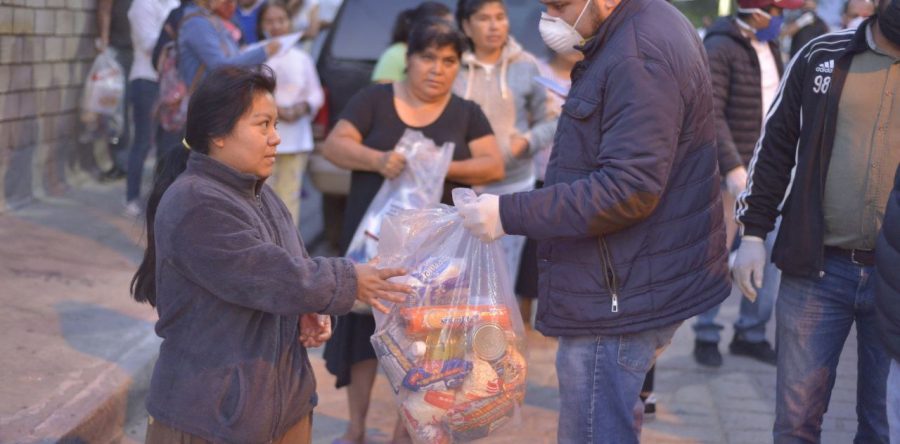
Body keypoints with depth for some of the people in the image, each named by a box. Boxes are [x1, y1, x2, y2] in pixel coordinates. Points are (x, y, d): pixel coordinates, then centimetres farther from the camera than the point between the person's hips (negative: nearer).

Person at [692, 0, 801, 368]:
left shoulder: (771, 47, 11)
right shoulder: (720, 49, -13)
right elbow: (711, 114, -19)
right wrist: (733, 168, -25)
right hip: (730, 172, -7)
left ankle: (751, 333, 20)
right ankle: (706, 335, 15)